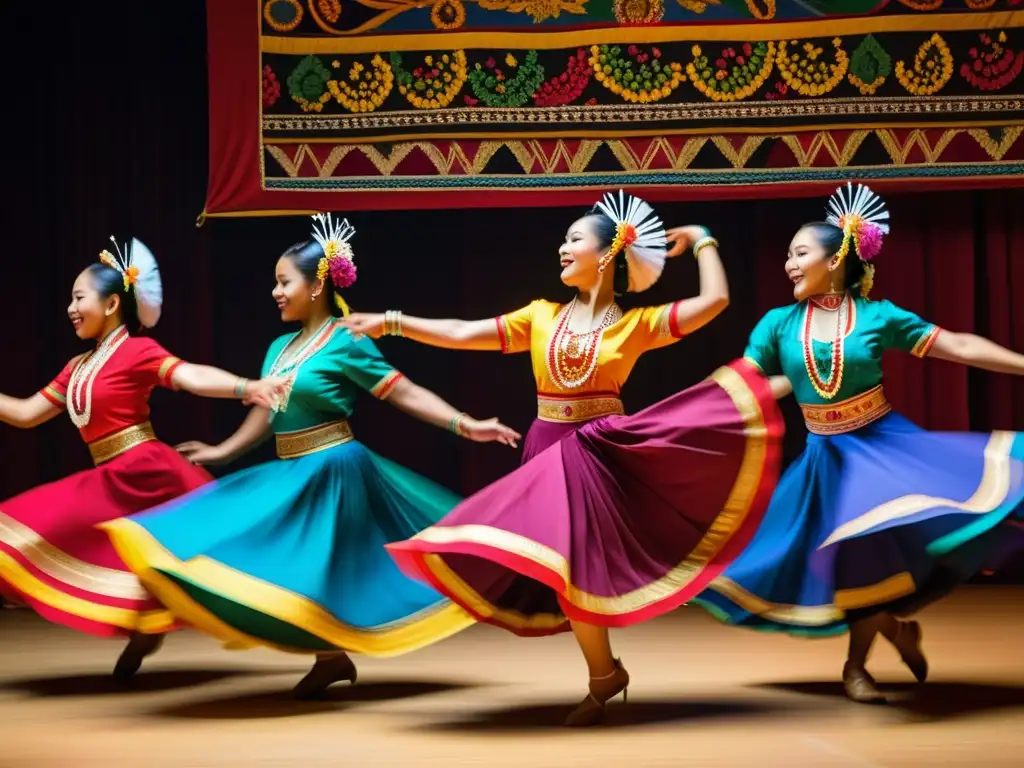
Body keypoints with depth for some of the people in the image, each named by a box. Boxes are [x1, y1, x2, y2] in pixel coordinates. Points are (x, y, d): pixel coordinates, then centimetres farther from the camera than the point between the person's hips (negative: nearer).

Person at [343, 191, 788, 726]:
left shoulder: (637, 324, -1)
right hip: (548, 452, 4)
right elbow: (462, 335, 7)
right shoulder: (541, 317, 8)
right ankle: (605, 673, 18)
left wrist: (701, 240, 3)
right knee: (561, 562, 2)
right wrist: (392, 323, 3)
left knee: (572, 557, -11)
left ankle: (603, 676, 9)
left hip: (598, 453, -4)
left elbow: (715, 300, -7)